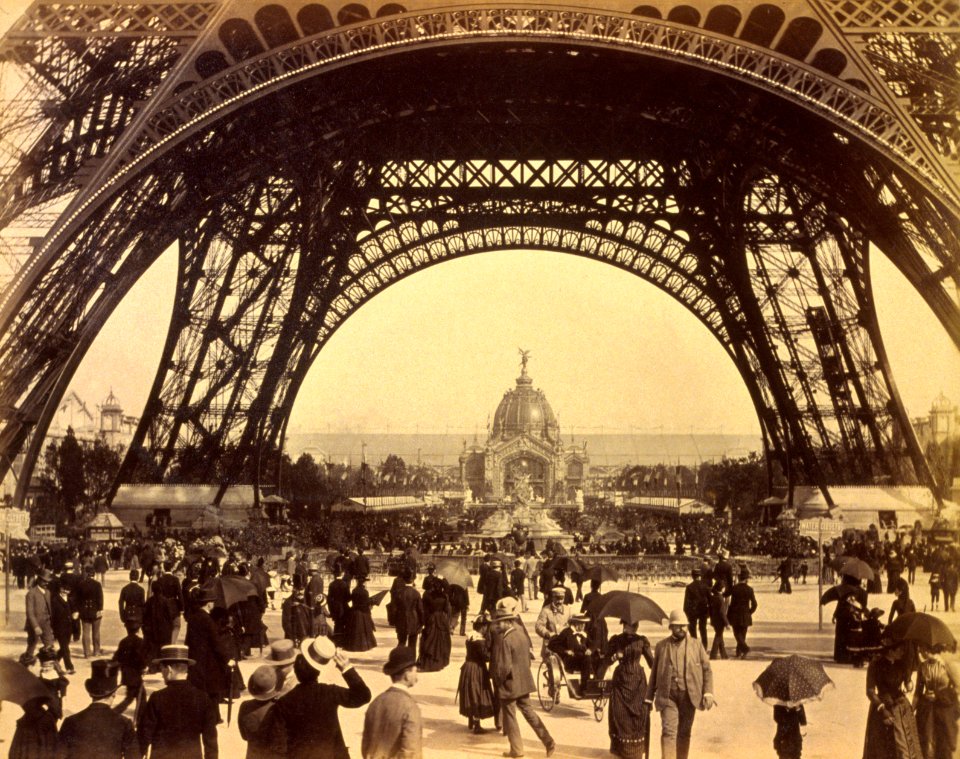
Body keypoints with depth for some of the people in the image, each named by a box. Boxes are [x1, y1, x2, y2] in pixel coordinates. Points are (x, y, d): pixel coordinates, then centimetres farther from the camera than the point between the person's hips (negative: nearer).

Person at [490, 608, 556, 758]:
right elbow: (527, 661, 14)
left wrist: (498, 682, -9)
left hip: (509, 685, -8)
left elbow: (503, 667, -22)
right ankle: (549, 743, 12)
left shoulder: (503, 640, -20)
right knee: (529, 712, 15)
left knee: (509, 717, 7)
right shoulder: (521, 636, 7)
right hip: (523, 683, 8)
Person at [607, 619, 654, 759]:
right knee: (620, 716, 0)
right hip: (620, 681, 0)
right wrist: (613, 657, -20)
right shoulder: (615, 640, 1)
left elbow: (651, 663, -2)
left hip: (638, 681, 0)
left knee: (639, 716, -1)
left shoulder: (641, 641, 1)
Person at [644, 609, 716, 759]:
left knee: (684, 733, 7)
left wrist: (708, 692, -5)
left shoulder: (696, 644, 8)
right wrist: (649, 697, 11)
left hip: (689, 696, 1)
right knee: (668, 731, -11)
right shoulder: (661, 646, 8)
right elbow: (654, 673, 12)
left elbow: (707, 669, 7)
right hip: (668, 696, -1)